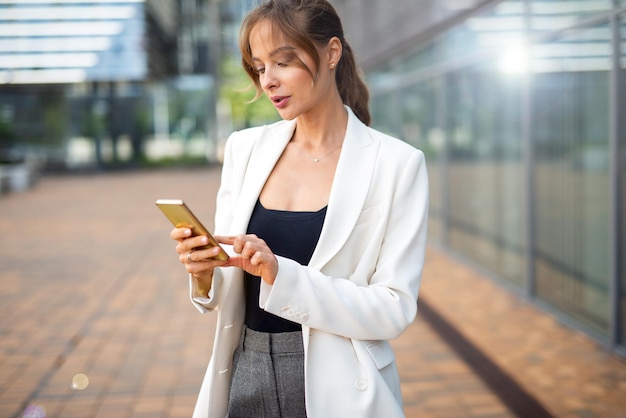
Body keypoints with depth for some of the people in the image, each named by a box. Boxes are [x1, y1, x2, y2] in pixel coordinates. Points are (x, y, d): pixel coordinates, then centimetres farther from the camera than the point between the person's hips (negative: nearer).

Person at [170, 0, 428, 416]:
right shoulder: (244, 148, 0)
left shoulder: (395, 163, -11)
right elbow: (224, 296, 6)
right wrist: (204, 272, -16)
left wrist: (281, 274, -25)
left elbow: (394, 309, -14)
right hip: (246, 381, 4)